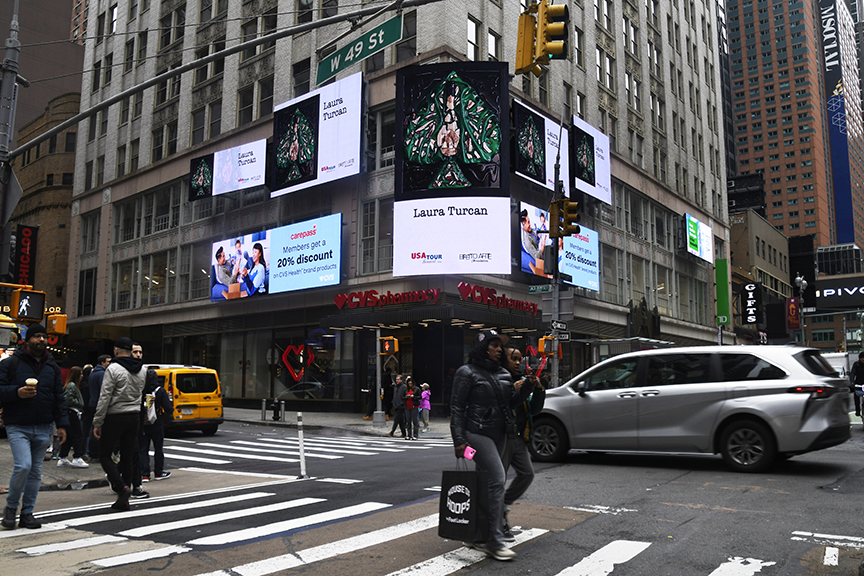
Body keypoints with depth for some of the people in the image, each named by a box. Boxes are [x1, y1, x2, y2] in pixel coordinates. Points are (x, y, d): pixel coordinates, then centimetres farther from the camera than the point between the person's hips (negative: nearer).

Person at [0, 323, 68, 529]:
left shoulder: (52, 367, 12)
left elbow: (59, 398, 14)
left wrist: (61, 424, 9)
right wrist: (17, 392, -23)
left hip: (43, 429, 5)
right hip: (18, 427, -4)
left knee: (35, 471, 8)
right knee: (23, 466, -16)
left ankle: (27, 513, 19)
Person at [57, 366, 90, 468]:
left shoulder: (73, 385, 19)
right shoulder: (71, 385, -12)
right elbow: (69, 399, -21)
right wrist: (80, 404, -10)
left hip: (70, 413, 10)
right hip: (72, 413, -10)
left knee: (68, 436, 13)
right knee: (78, 436, -8)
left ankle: (62, 459, 17)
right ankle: (77, 459, -7)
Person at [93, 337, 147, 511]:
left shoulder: (113, 369, -12)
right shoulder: (142, 370, 9)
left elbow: (104, 398, -13)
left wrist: (97, 423, -9)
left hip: (115, 417, -6)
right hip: (135, 417, 6)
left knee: (104, 455, 7)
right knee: (127, 457, 12)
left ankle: (122, 487, -11)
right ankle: (124, 500, 13)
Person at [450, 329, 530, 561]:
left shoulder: (503, 374, 13)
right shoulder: (467, 372, -7)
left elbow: (509, 402, 16)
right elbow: (457, 408, -8)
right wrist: (459, 441, -14)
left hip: (498, 434, 7)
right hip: (477, 433, -7)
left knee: (486, 486, 12)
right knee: (497, 479, -17)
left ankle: (479, 537, 23)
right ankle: (495, 543, -13)